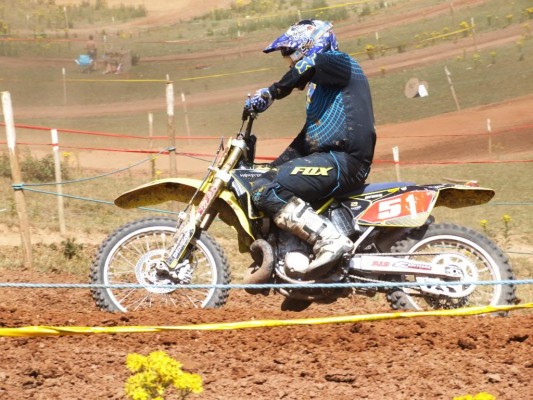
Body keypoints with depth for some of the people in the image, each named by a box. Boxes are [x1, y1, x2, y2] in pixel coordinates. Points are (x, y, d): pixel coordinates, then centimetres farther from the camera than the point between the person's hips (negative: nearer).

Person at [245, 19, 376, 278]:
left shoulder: (341, 64, 1)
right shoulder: (319, 90, 30)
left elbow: (311, 64, -22)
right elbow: (305, 140, 32)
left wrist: (271, 93, -17)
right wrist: (274, 168, 26)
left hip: (344, 159, -10)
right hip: (330, 159, 10)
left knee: (266, 192, -23)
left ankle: (331, 242, -31)